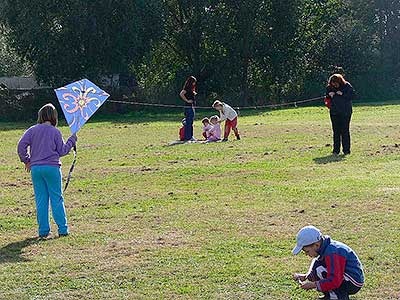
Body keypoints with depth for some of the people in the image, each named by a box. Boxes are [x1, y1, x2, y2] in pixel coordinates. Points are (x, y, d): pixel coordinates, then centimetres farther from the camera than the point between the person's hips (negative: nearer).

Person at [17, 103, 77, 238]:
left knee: (41, 200, 7)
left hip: (35, 168, 2)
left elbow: (21, 145, -3)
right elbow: (62, 151, 2)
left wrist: (26, 160, 10)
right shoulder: (55, 132, -2)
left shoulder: (33, 130, 4)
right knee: (57, 198, 4)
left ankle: (43, 230, 6)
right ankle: (63, 229, 3)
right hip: (52, 167, -2)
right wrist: (72, 140, 15)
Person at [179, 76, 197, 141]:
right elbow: (181, 94, -25)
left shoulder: (191, 88, 16)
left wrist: (194, 93, 10)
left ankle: (191, 136, 19)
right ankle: (187, 137, -6)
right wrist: (187, 100, -20)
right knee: (188, 123, -8)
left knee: (191, 122, 13)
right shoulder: (187, 88, -12)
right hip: (188, 107, -10)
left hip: (192, 107, 10)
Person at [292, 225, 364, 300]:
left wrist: (314, 285, -23)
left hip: (353, 284, -10)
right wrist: (305, 276, 0)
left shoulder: (332, 253, -26)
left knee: (318, 267, -20)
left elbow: (334, 282, -30)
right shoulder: (325, 248, 5)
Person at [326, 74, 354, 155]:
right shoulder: (329, 87, 5)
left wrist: (342, 94, -18)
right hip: (334, 112, 3)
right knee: (336, 131, 5)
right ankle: (336, 150, 11)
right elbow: (326, 98, 15)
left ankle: (346, 150, 5)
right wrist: (329, 95, -6)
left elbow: (351, 96, -7)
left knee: (345, 131, -1)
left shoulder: (347, 86, -4)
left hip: (345, 112, -3)